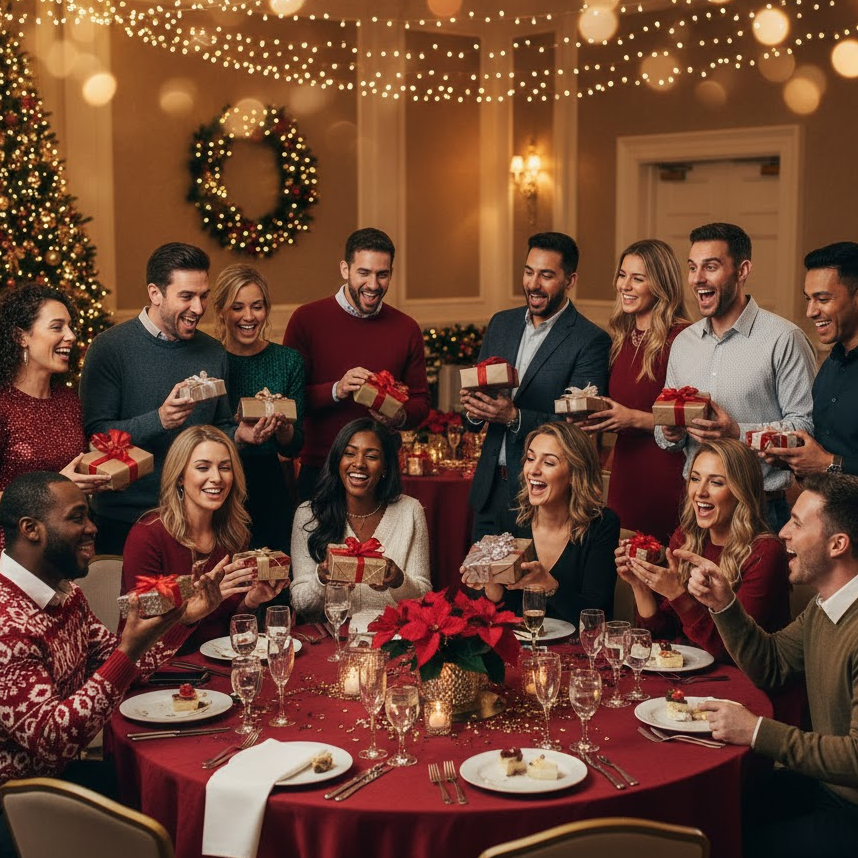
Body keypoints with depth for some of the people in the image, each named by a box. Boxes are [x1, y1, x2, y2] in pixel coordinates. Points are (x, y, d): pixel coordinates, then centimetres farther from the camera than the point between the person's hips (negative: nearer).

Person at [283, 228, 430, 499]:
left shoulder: (406, 329, 4)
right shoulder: (307, 319, -3)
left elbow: (420, 402, 10)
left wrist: (400, 416, -13)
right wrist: (336, 391, -22)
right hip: (319, 473, -2)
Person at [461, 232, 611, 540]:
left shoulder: (591, 341, -11)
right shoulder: (501, 323, 9)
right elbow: (477, 386, 14)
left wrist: (514, 417, -27)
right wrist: (473, 407, -10)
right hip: (490, 488, 6)